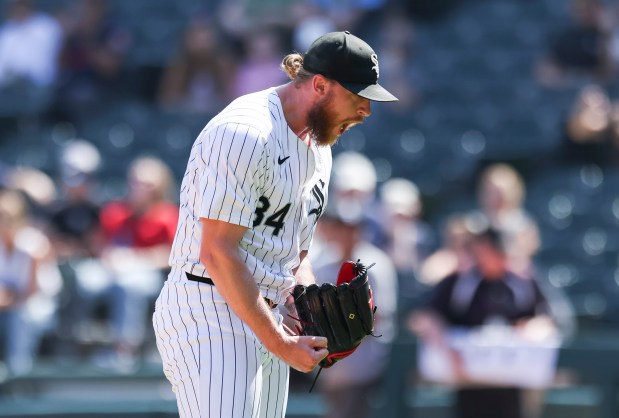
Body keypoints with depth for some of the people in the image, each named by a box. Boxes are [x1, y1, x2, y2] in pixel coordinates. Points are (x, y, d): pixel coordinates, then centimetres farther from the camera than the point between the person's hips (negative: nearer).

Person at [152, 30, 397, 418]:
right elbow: (218, 253, -20)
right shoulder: (245, 134, -16)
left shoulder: (318, 147, 15)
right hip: (208, 313, -9)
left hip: (265, 319, 9)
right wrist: (279, 342, -19)